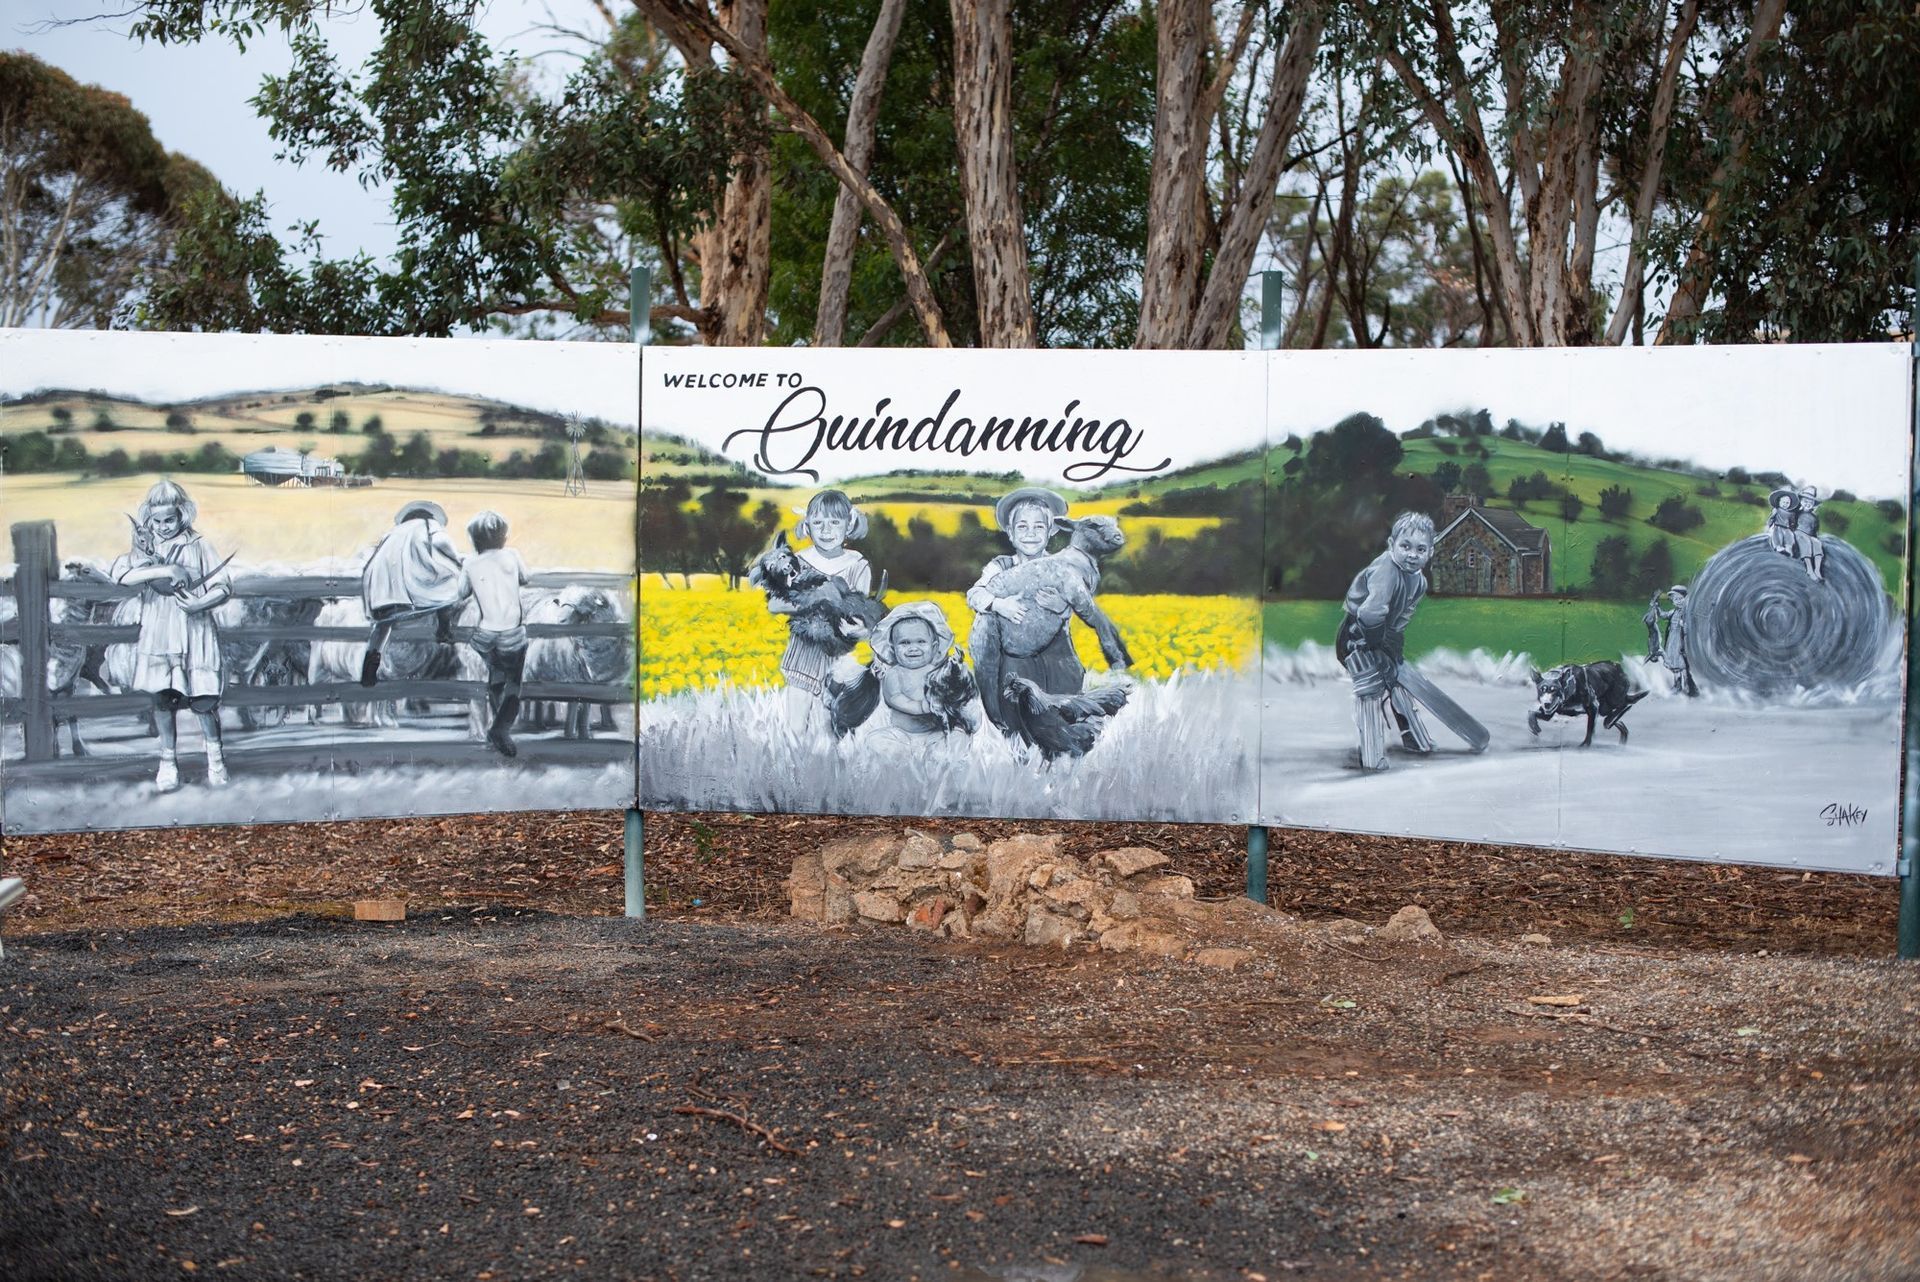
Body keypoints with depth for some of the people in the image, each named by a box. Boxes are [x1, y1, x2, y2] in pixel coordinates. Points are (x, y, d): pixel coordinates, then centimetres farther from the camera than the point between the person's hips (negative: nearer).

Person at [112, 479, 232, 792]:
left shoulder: (196, 545, -1)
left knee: (202, 698, -2)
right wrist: (165, 570, -23)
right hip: (158, 634, 2)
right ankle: (168, 760, 20)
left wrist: (200, 603, -20)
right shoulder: (145, 546, 3)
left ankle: (215, 756, 18)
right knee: (162, 699, 5)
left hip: (194, 634, -2)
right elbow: (121, 573, -16)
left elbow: (224, 586, -3)